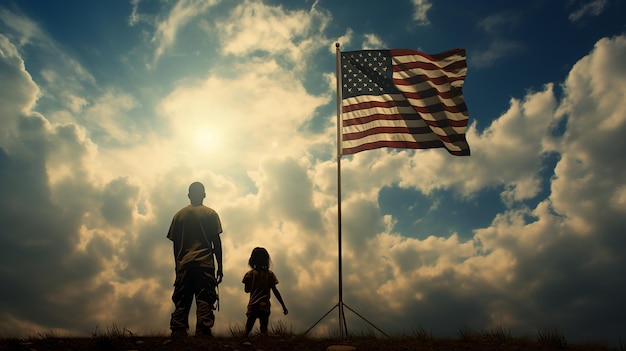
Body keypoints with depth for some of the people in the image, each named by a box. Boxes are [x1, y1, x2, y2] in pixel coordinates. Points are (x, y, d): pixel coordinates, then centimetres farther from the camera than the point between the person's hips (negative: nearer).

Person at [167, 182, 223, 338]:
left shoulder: (179, 215, 14)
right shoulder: (210, 214, 6)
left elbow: (175, 244, 12)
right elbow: (216, 241, 1)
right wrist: (220, 267, 4)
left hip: (184, 264, 3)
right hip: (205, 263, -3)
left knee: (181, 303, 4)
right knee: (204, 302, -6)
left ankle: (177, 336, -3)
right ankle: (202, 336, -15)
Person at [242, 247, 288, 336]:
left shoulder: (250, 274, 1)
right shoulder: (269, 274, 0)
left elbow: (246, 290, 9)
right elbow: (275, 291, -2)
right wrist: (283, 305, 2)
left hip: (252, 305, 1)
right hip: (265, 305, -1)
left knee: (247, 329, 8)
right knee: (264, 330, -1)